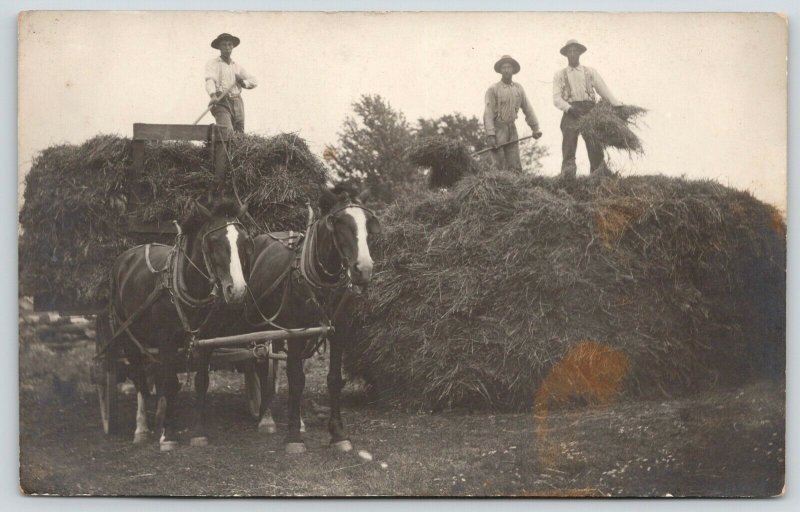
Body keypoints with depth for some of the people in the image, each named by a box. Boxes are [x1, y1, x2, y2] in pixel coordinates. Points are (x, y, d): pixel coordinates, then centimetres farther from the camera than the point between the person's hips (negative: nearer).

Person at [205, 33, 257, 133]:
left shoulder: (237, 67, 21)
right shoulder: (212, 64, 5)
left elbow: (254, 81, 17)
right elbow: (210, 80, -13)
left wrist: (244, 83, -6)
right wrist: (213, 95, -33)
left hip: (237, 103, 5)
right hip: (221, 102, -5)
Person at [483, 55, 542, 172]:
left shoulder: (519, 88, 9)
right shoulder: (493, 90, -5)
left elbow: (528, 109, 14)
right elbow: (488, 113, -11)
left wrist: (535, 128, 13)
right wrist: (490, 135, -19)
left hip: (512, 130, 5)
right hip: (497, 129, -4)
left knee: (515, 167, 2)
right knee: (499, 167, -8)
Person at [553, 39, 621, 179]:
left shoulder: (590, 72, 20)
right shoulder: (559, 75, 17)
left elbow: (604, 90, 14)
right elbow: (557, 98, 6)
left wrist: (618, 106, 1)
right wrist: (570, 108, -13)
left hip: (590, 111, 1)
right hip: (571, 113, -1)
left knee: (595, 144, -9)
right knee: (569, 142, -15)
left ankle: (599, 174, -11)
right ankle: (567, 173, -20)